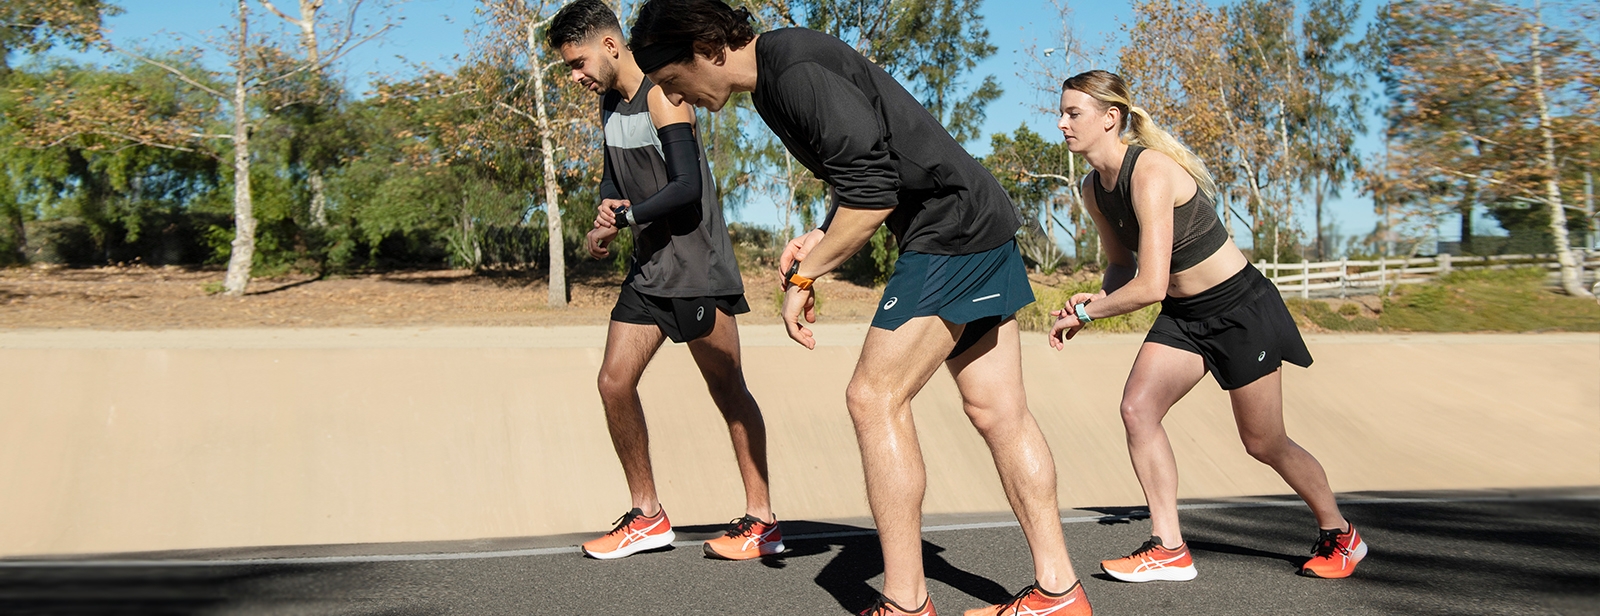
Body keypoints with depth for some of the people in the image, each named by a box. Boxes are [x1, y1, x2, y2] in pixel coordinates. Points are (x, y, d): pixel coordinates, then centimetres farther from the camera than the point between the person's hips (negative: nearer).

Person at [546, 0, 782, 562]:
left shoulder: (660, 95, -15)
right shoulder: (610, 102, 13)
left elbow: (687, 187, -23)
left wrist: (625, 217, -16)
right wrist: (605, 217, 3)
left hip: (696, 268, -9)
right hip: (647, 270, 9)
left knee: (728, 390, -2)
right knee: (614, 382, 3)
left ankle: (762, 521, 6)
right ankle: (647, 517, 15)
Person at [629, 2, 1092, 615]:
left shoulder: (796, 70, -19)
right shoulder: (774, 78, 14)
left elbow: (872, 189, -22)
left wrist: (804, 276, -13)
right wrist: (819, 237, 9)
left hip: (952, 230, -10)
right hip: (981, 229, 10)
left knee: (875, 398, -9)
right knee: (998, 413, 8)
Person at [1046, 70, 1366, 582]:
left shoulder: (1150, 172, -29)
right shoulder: (1094, 189, -2)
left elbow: (1149, 287, -33)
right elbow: (1121, 266, 12)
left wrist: (1083, 314, -20)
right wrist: (1096, 300, -10)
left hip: (1241, 308, -7)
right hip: (1184, 315, 7)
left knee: (1264, 444, 6)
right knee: (1137, 408, -12)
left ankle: (1340, 534, 31)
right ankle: (1169, 549, -4)